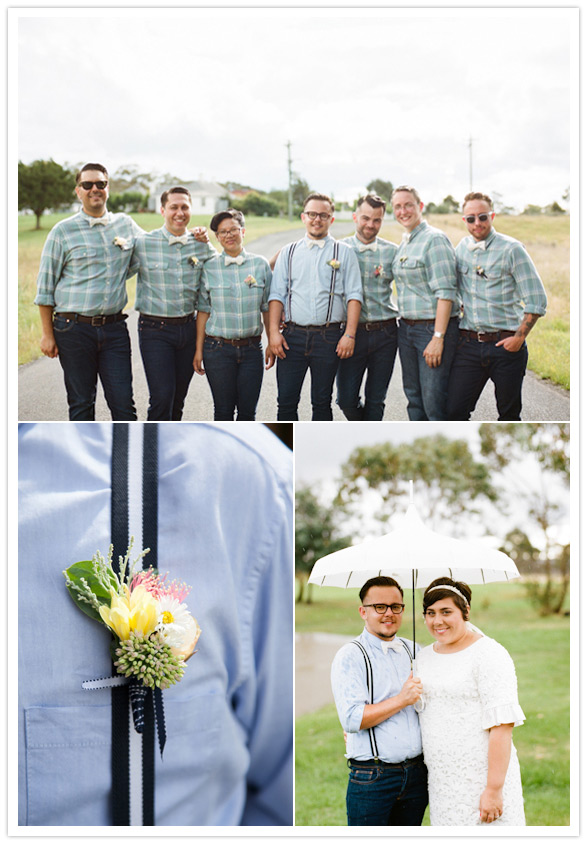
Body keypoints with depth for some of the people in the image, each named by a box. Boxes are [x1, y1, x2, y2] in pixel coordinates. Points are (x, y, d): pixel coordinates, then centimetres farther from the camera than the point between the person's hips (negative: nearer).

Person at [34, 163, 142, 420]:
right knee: (81, 403, 5)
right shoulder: (63, 231, 1)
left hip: (114, 328, 2)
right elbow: (45, 287, 3)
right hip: (74, 329, -2)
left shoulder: (126, 224, 10)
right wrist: (47, 334, -2)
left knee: (123, 402, -2)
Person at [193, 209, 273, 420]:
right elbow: (203, 310, 3)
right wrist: (199, 350, 0)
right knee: (223, 410, 2)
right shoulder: (210, 268, 1)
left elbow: (267, 307, 8)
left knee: (248, 411, 3)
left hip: (251, 349, 1)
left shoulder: (260, 264, 4)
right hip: (218, 349, -1)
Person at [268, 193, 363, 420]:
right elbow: (277, 295, 9)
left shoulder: (344, 253, 7)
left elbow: (354, 296, 1)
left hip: (329, 337, -1)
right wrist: (274, 332, -3)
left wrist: (350, 334, -9)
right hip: (293, 336, 1)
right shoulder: (289, 253, 12)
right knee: (286, 401, -2)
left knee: (322, 402, 6)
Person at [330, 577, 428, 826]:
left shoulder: (413, 651, 13)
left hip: (416, 774, 5)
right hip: (372, 776, -5)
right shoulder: (350, 656, -6)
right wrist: (402, 700, -16)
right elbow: (351, 718, -16)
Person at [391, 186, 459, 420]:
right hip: (406, 328, 8)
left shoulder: (434, 239, -11)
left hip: (433, 328, -8)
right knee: (414, 398, 12)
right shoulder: (404, 243, 15)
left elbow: (445, 293, -17)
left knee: (434, 400, -9)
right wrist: (403, 325, 13)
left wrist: (438, 338, -22)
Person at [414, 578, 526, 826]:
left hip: (482, 777, -7)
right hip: (441, 782, 7)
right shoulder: (424, 657, 12)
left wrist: (494, 789, -20)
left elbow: (502, 725, -16)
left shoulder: (488, 654, -10)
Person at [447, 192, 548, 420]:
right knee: (454, 412, -4)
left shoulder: (511, 249, -6)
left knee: (509, 415, 6)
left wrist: (519, 338, -13)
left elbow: (537, 301, -6)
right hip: (469, 344, 4)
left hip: (505, 345, -4)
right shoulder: (462, 248, 9)